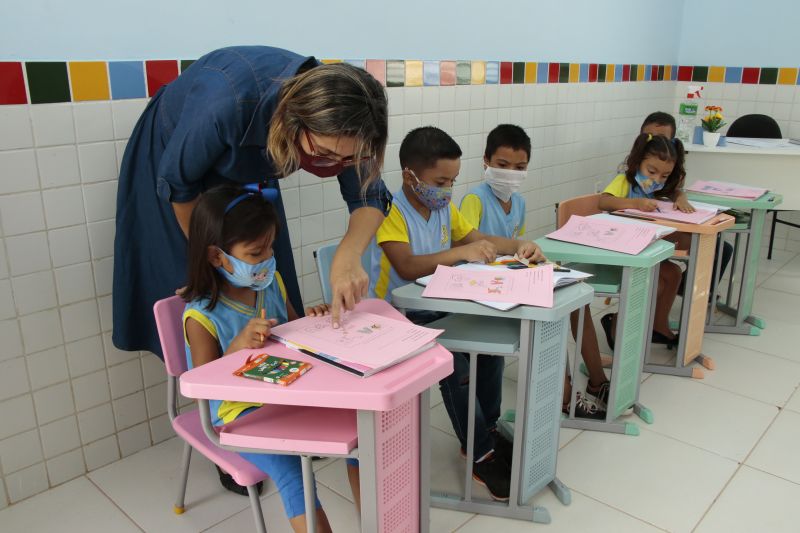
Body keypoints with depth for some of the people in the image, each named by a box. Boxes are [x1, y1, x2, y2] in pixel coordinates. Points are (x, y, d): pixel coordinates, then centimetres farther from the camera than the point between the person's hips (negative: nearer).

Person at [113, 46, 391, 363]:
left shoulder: (334, 128, -32)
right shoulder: (227, 104, -44)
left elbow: (369, 197, -22)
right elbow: (177, 182, -27)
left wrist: (348, 255, -44)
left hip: (248, 171, 4)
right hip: (170, 153, -3)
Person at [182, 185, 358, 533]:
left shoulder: (272, 282, 0)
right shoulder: (201, 316, -17)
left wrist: (309, 322, -9)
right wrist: (239, 346, -32)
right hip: (241, 412, -6)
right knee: (292, 475, -27)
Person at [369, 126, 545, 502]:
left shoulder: (444, 207, 6)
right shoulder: (391, 212, -19)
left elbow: (476, 237, 14)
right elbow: (407, 266, -33)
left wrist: (518, 245, -4)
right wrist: (461, 252, -41)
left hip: (439, 308, 8)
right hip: (399, 317, -8)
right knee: (455, 363, -25)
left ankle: (487, 429, 14)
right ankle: (481, 456, -5)